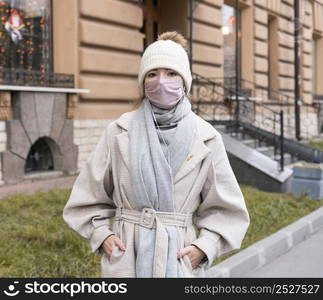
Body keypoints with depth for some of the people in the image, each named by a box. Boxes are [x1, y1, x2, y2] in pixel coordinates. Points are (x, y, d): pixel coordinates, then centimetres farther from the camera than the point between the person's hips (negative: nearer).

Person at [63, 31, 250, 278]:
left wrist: (204, 246, -6)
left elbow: (224, 208, 6)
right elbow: (90, 195, 8)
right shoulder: (119, 132, -1)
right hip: (126, 255, 0)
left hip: (179, 257, 0)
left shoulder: (206, 138, 0)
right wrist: (101, 234, -3)